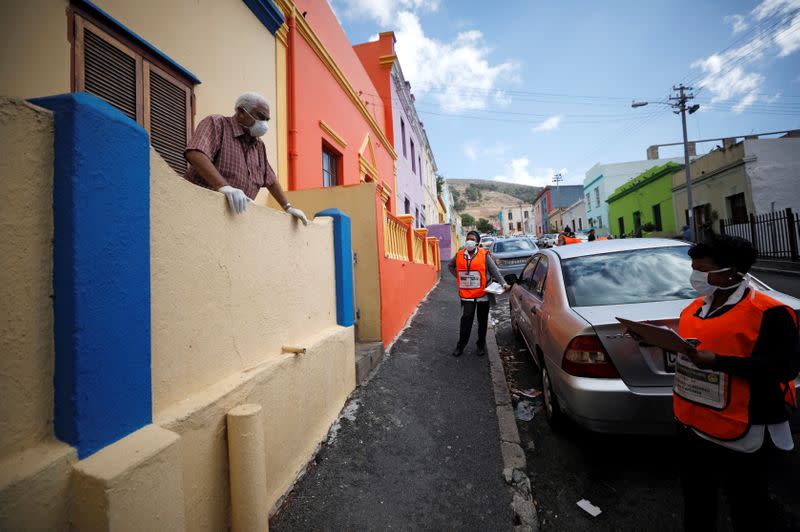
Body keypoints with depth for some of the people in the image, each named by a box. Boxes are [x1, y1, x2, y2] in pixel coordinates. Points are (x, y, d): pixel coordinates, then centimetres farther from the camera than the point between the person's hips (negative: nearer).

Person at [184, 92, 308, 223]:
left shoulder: (259, 146, 18)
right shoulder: (216, 123, -1)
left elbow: (270, 180, 23)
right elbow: (195, 154, -18)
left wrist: (288, 207, 14)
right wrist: (223, 186, -31)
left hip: (236, 214, 5)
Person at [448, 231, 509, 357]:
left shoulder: (484, 255, -4)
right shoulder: (459, 255, 3)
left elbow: (494, 270, -6)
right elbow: (450, 266, 20)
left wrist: (503, 283, -19)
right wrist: (458, 276, 6)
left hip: (483, 294, 0)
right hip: (467, 294, 1)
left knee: (482, 320, 12)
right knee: (466, 319, -5)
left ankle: (481, 345, 28)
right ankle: (461, 345, 9)